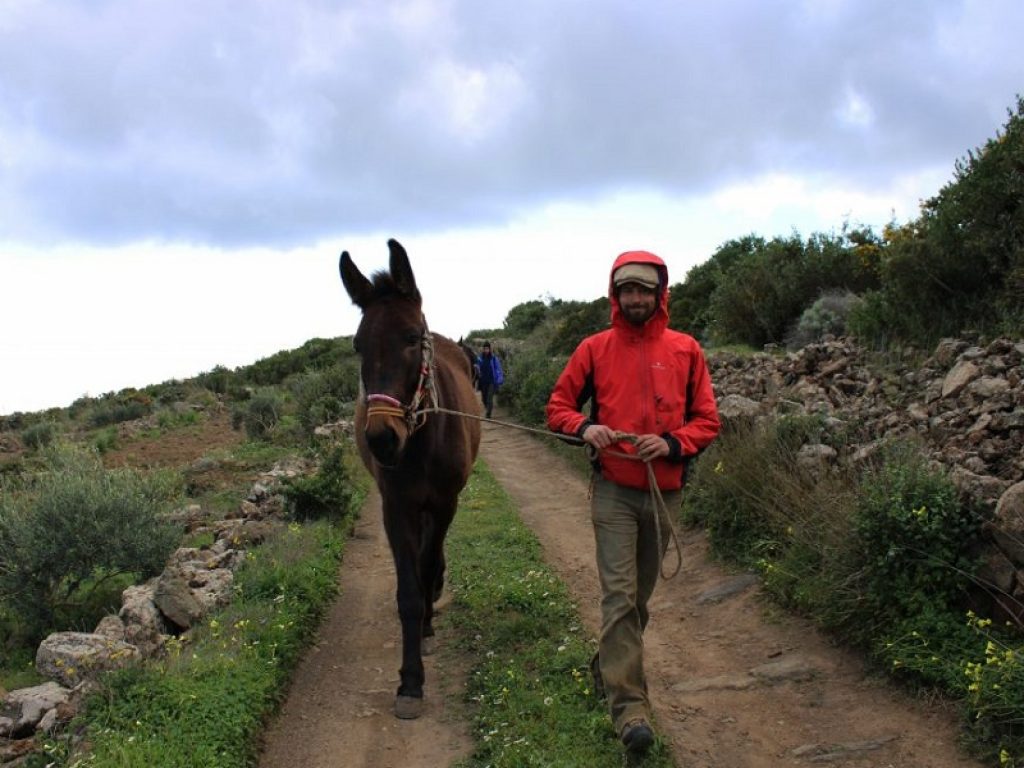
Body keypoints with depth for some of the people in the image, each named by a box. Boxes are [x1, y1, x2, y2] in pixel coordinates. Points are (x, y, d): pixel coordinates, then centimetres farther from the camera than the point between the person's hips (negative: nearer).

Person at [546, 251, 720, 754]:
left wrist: (672, 443, -16)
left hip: (666, 492, 3)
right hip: (614, 491, -2)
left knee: (640, 595, 16)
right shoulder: (594, 349, 0)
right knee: (619, 595, -9)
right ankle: (629, 704, -4)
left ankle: (608, 665, 38)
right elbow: (558, 407, 4)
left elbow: (707, 420, 3)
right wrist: (584, 428, -17)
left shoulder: (686, 350, 2)